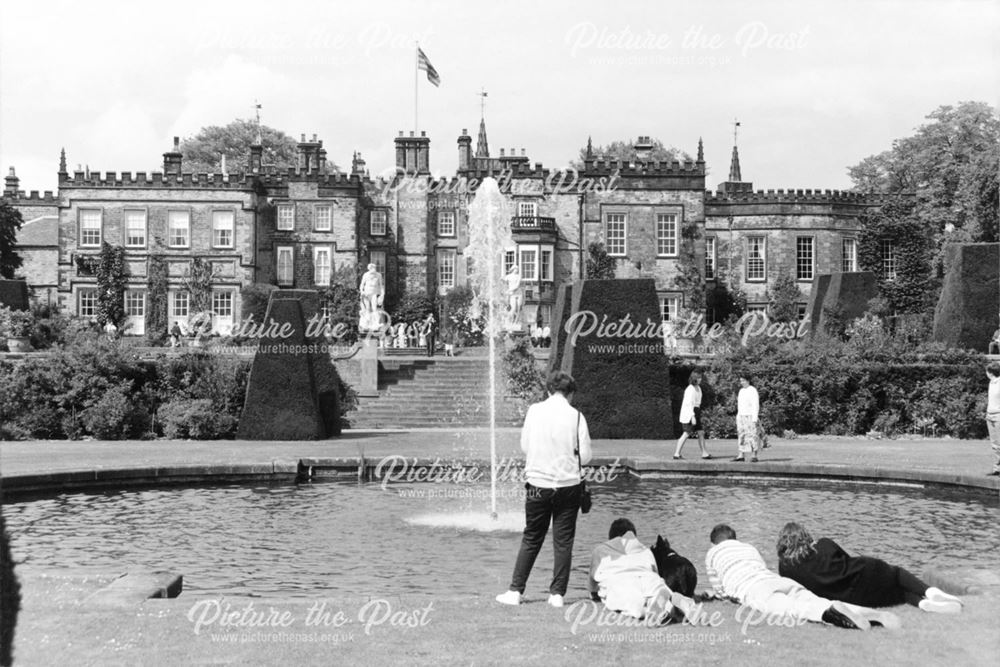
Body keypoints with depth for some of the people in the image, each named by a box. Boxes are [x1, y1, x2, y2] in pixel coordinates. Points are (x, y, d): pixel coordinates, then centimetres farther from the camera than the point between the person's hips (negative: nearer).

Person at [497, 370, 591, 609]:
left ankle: (515, 591, 14)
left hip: (538, 484, 1)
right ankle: (557, 594, 8)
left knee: (531, 540, 12)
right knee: (563, 542, 7)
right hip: (568, 484, -1)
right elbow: (585, 455, -5)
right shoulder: (575, 416, -7)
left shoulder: (534, 411, -3)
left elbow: (524, 446, 5)